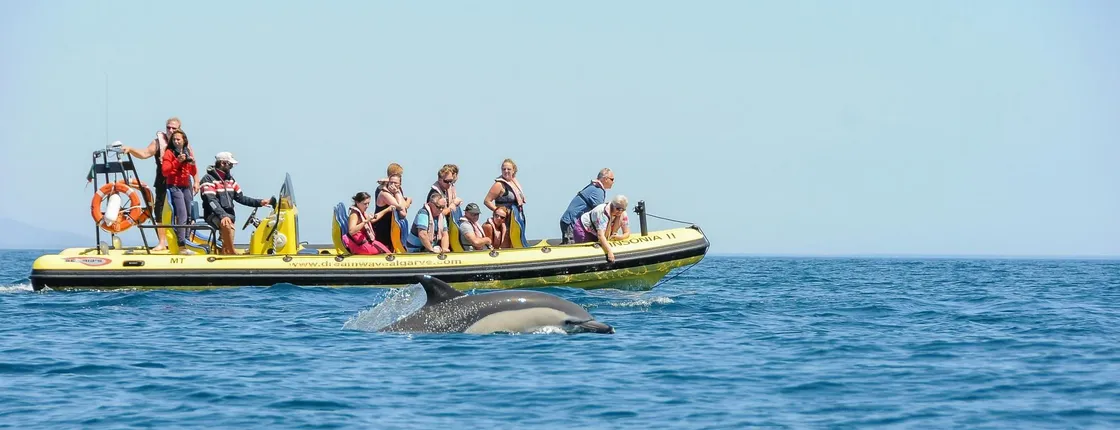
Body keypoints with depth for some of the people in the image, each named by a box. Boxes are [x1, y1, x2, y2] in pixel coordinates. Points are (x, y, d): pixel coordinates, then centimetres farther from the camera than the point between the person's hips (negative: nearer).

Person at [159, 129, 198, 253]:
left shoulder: (188, 152, 13)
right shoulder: (169, 153, -2)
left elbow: (193, 173, 12)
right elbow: (165, 171, -12)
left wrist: (192, 163, -7)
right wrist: (177, 161, -20)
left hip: (186, 186, 6)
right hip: (174, 186, -6)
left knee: (188, 216, 7)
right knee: (182, 215, -15)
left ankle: (187, 241, 15)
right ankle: (182, 245, -19)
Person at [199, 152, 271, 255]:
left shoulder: (230, 179, 17)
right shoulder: (208, 179, -6)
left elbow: (240, 198, 18)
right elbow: (211, 201, -19)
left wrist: (259, 203, 6)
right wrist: (223, 215, -33)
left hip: (229, 215, 7)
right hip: (214, 215, -7)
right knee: (227, 225, -36)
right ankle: (232, 253, -31)